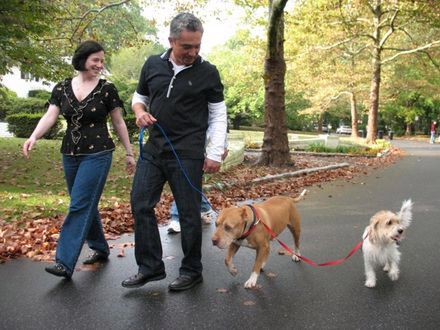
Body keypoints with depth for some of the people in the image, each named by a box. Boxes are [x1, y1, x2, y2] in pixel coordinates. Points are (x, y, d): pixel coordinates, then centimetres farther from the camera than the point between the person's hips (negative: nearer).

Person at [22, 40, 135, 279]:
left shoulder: (107, 89, -3)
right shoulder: (62, 88, 6)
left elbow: (119, 123, 2)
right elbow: (50, 116, -4)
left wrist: (129, 152, 2)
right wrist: (34, 136, -22)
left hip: (97, 154, -4)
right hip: (70, 154, 5)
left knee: (80, 206, -9)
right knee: (86, 205, 13)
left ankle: (65, 263, -8)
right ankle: (100, 248, 31)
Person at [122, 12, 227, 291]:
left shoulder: (208, 73, -3)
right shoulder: (153, 65, 7)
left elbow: (218, 116, -1)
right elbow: (139, 97, 20)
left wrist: (215, 154, -8)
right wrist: (140, 111, -4)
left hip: (188, 155, -4)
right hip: (153, 150, 5)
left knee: (189, 213, 2)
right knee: (141, 205, 4)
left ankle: (192, 271, 18)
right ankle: (150, 267, 18)